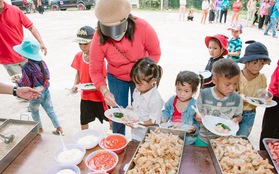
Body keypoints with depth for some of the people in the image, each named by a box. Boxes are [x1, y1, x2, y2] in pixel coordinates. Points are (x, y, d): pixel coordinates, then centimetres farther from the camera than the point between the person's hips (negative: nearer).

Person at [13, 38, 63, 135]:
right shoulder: (42, 62, -6)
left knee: (34, 112, 21)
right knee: (50, 110, 16)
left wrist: (18, 81, 3)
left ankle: (40, 128, 36)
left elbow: (26, 84, -17)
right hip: (46, 91, 5)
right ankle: (59, 128, 18)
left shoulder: (27, 67, -22)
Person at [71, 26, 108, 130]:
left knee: (109, 118, 15)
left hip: (99, 96, -4)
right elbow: (78, 73, 8)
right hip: (85, 95, 5)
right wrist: (75, 85, -8)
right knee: (83, 121, 16)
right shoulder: (78, 56, -4)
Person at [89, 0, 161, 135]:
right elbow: (95, 71, -18)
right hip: (116, 78, 1)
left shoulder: (143, 28, -29)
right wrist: (105, 91, -33)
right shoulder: (99, 39, -26)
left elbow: (155, 53, -13)